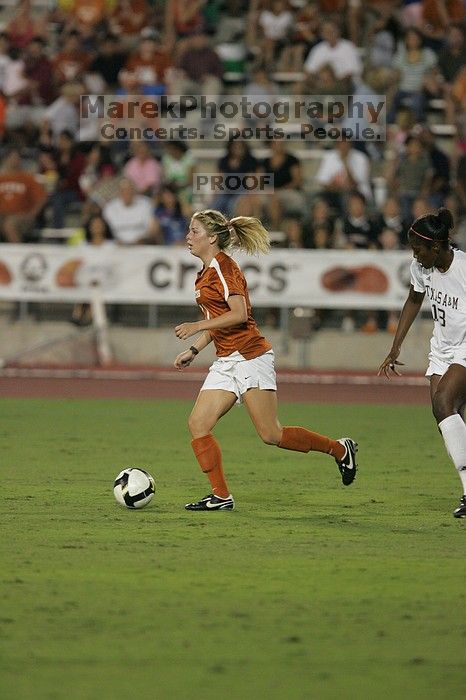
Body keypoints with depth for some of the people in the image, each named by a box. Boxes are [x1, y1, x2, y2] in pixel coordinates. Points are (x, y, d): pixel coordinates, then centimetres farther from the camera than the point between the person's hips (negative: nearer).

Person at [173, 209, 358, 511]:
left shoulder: (222, 266, -12)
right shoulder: (207, 271, 17)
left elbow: (239, 314, -23)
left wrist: (197, 326, -22)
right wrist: (193, 351, 19)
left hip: (249, 356, -10)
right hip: (226, 361, 10)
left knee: (272, 434, -8)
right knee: (198, 424, -3)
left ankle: (340, 449, 10)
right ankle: (221, 496, 0)